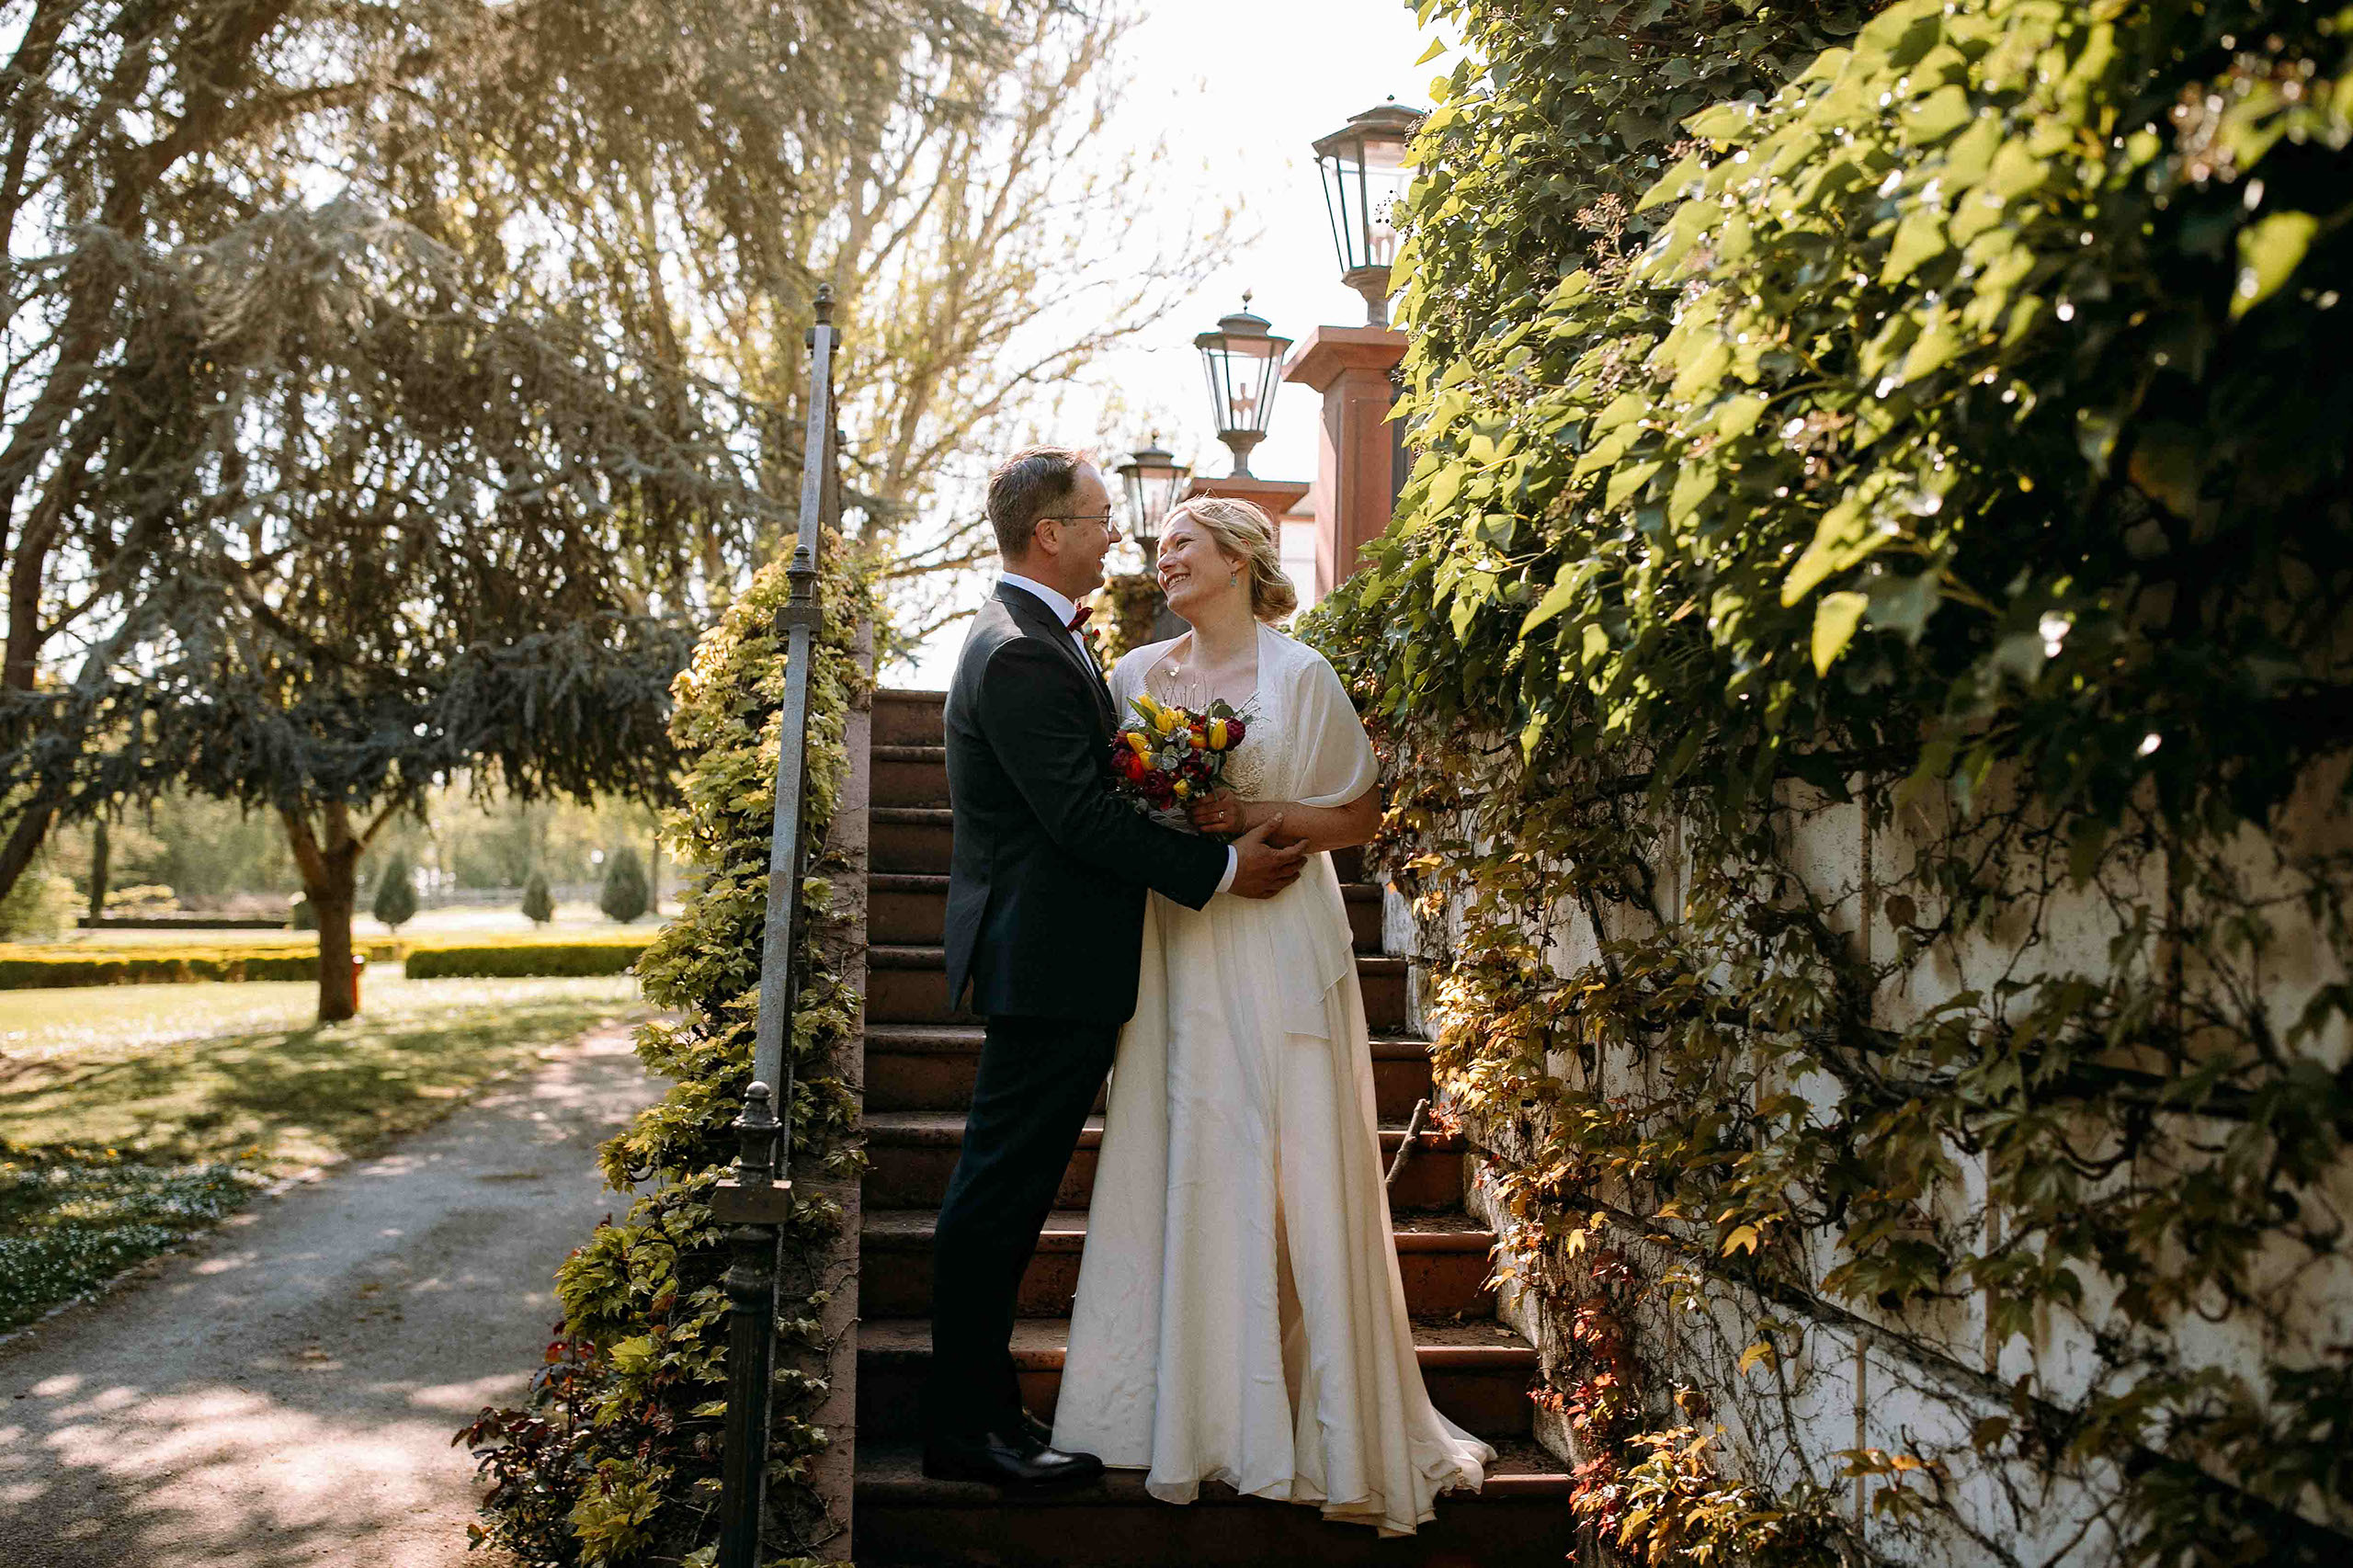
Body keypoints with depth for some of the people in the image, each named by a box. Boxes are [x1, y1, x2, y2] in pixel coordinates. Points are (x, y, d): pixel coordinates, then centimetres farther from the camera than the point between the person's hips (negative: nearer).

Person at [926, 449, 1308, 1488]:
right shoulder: (1021, 653, -19)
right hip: (1047, 962, -11)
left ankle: (976, 1408, 25)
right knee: (1001, 1192, -2)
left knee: (1006, 1189, 15)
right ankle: (965, 1425, 9)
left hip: (1046, 957, 11)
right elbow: (1084, 817, -23)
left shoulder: (1039, 635, 15)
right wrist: (1222, 868, -16)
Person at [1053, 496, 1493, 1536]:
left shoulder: (1298, 674, 0)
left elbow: (1362, 817, 2)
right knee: (1178, 1166, 3)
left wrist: (1263, 816, -11)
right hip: (1174, 949, 4)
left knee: (1288, 1169, -3)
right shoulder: (1140, 673, 12)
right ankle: (1189, 1413, 14)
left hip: (1275, 947, -3)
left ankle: (1323, 1425, 9)